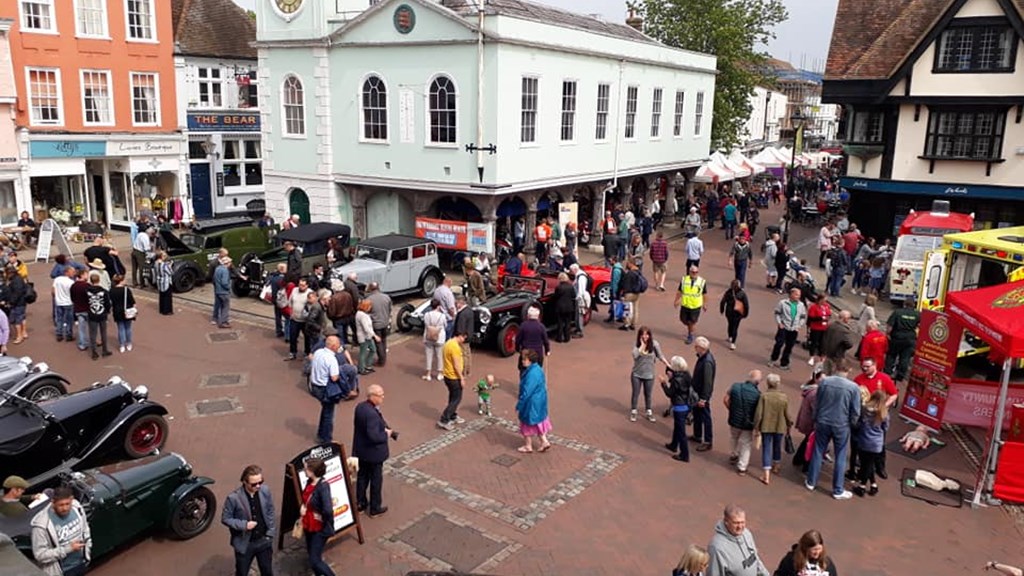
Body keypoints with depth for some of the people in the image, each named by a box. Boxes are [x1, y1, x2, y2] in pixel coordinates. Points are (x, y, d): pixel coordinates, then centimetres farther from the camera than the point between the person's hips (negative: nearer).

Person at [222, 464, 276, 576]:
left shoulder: (265, 490, -12)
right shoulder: (233, 497, -23)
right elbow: (225, 519, -12)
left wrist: (270, 533, -1)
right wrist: (244, 525, -24)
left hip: (263, 541, 3)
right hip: (244, 543, -3)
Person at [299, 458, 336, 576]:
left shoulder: (323, 486, -28)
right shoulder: (309, 482, -3)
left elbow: (328, 510, -39)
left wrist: (322, 517, -20)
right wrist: (303, 507, 0)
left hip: (320, 529, -9)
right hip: (308, 526, 9)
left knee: (315, 561, -5)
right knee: (311, 554, 23)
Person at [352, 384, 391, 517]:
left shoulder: (360, 407, -3)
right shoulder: (372, 414, -32)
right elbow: (374, 436, -33)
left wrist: (384, 428, 2)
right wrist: (386, 434, -15)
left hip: (360, 450, 8)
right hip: (373, 453, -8)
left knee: (362, 477, 22)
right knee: (376, 480, 10)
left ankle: (360, 503, 37)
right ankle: (375, 509, 24)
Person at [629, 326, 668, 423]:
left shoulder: (654, 344, -11)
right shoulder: (637, 344, -10)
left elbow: (660, 356, -3)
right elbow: (635, 355, -28)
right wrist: (642, 345, -25)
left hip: (649, 375, 0)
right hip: (636, 374, 0)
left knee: (648, 394, 15)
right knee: (635, 394, 12)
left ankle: (648, 413, 30)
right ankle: (633, 412, 26)